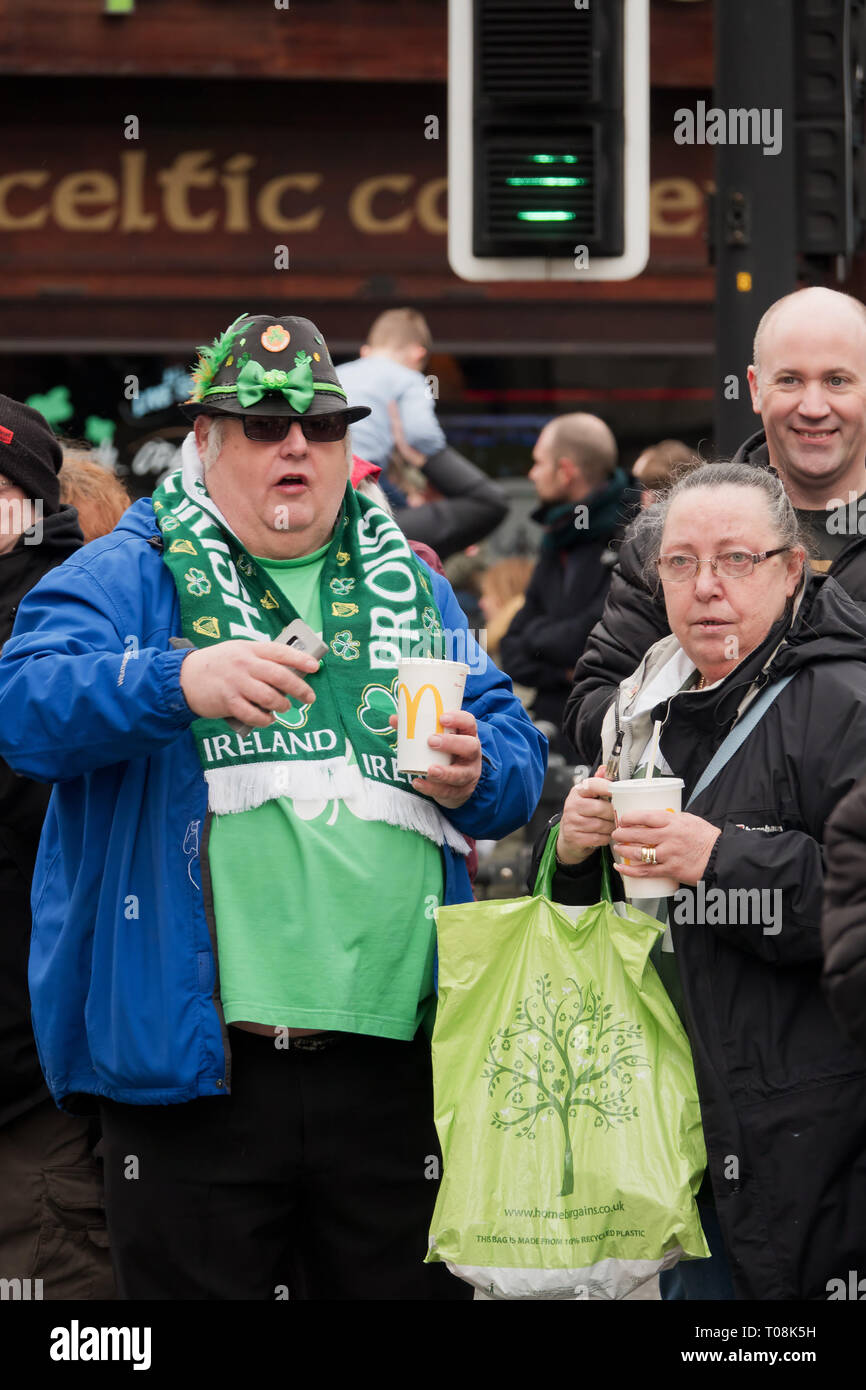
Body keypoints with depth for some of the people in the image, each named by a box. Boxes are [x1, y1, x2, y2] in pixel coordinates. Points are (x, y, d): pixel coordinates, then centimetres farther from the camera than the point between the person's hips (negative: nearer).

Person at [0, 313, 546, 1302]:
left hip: (392, 1062, 4)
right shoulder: (132, 576, 4)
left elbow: (518, 753, 17)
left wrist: (477, 776, -7)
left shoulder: (409, 587, 17)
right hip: (195, 1066, -4)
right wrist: (178, 681, -30)